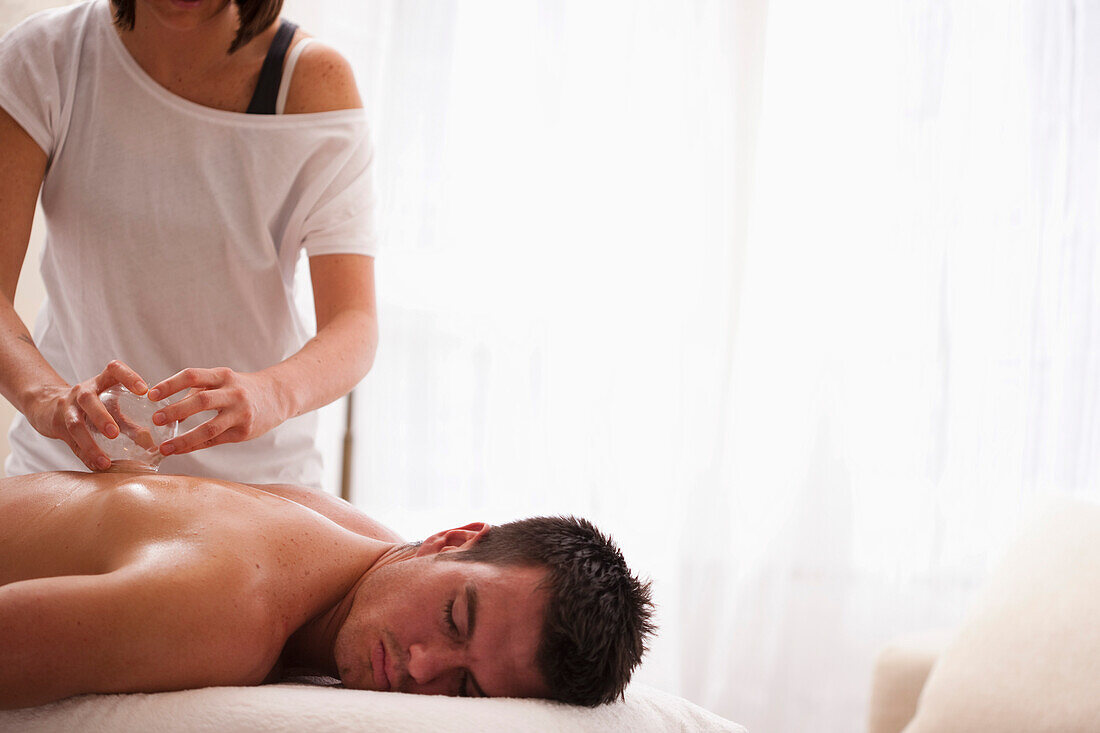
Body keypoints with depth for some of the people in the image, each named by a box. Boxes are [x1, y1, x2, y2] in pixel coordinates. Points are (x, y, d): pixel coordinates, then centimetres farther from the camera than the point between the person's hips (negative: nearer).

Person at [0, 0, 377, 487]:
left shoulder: (314, 81, -11)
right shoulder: (42, 58, -8)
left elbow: (355, 323, -16)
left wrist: (271, 395, -36)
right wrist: (45, 395, -34)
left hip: (256, 471, -2)